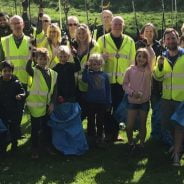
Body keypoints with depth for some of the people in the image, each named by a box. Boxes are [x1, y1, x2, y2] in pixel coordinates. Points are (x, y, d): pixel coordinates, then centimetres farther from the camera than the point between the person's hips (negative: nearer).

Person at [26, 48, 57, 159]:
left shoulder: (53, 73, 5)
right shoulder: (34, 71, -7)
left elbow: (54, 90, 6)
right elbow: (28, 69, -32)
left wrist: (52, 103, -1)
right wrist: (30, 57, -44)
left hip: (48, 105, 4)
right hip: (36, 105, -4)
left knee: (47, 127, 16)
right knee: (35, 128, 5)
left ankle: (47, 145, 33)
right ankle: (35, 150, 16)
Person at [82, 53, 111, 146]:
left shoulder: (104, 75, 2)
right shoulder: (89, 73, -2)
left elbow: (108, 89, 5)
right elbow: (85, 79, -25)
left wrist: (108, 102, 2)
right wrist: (86, 67, -28)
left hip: (102, 102, 1)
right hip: (91, 102, -1)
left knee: (100, 121, 11)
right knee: (91, 120, 10)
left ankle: (99, 137, 24)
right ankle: (91, 137, 22)